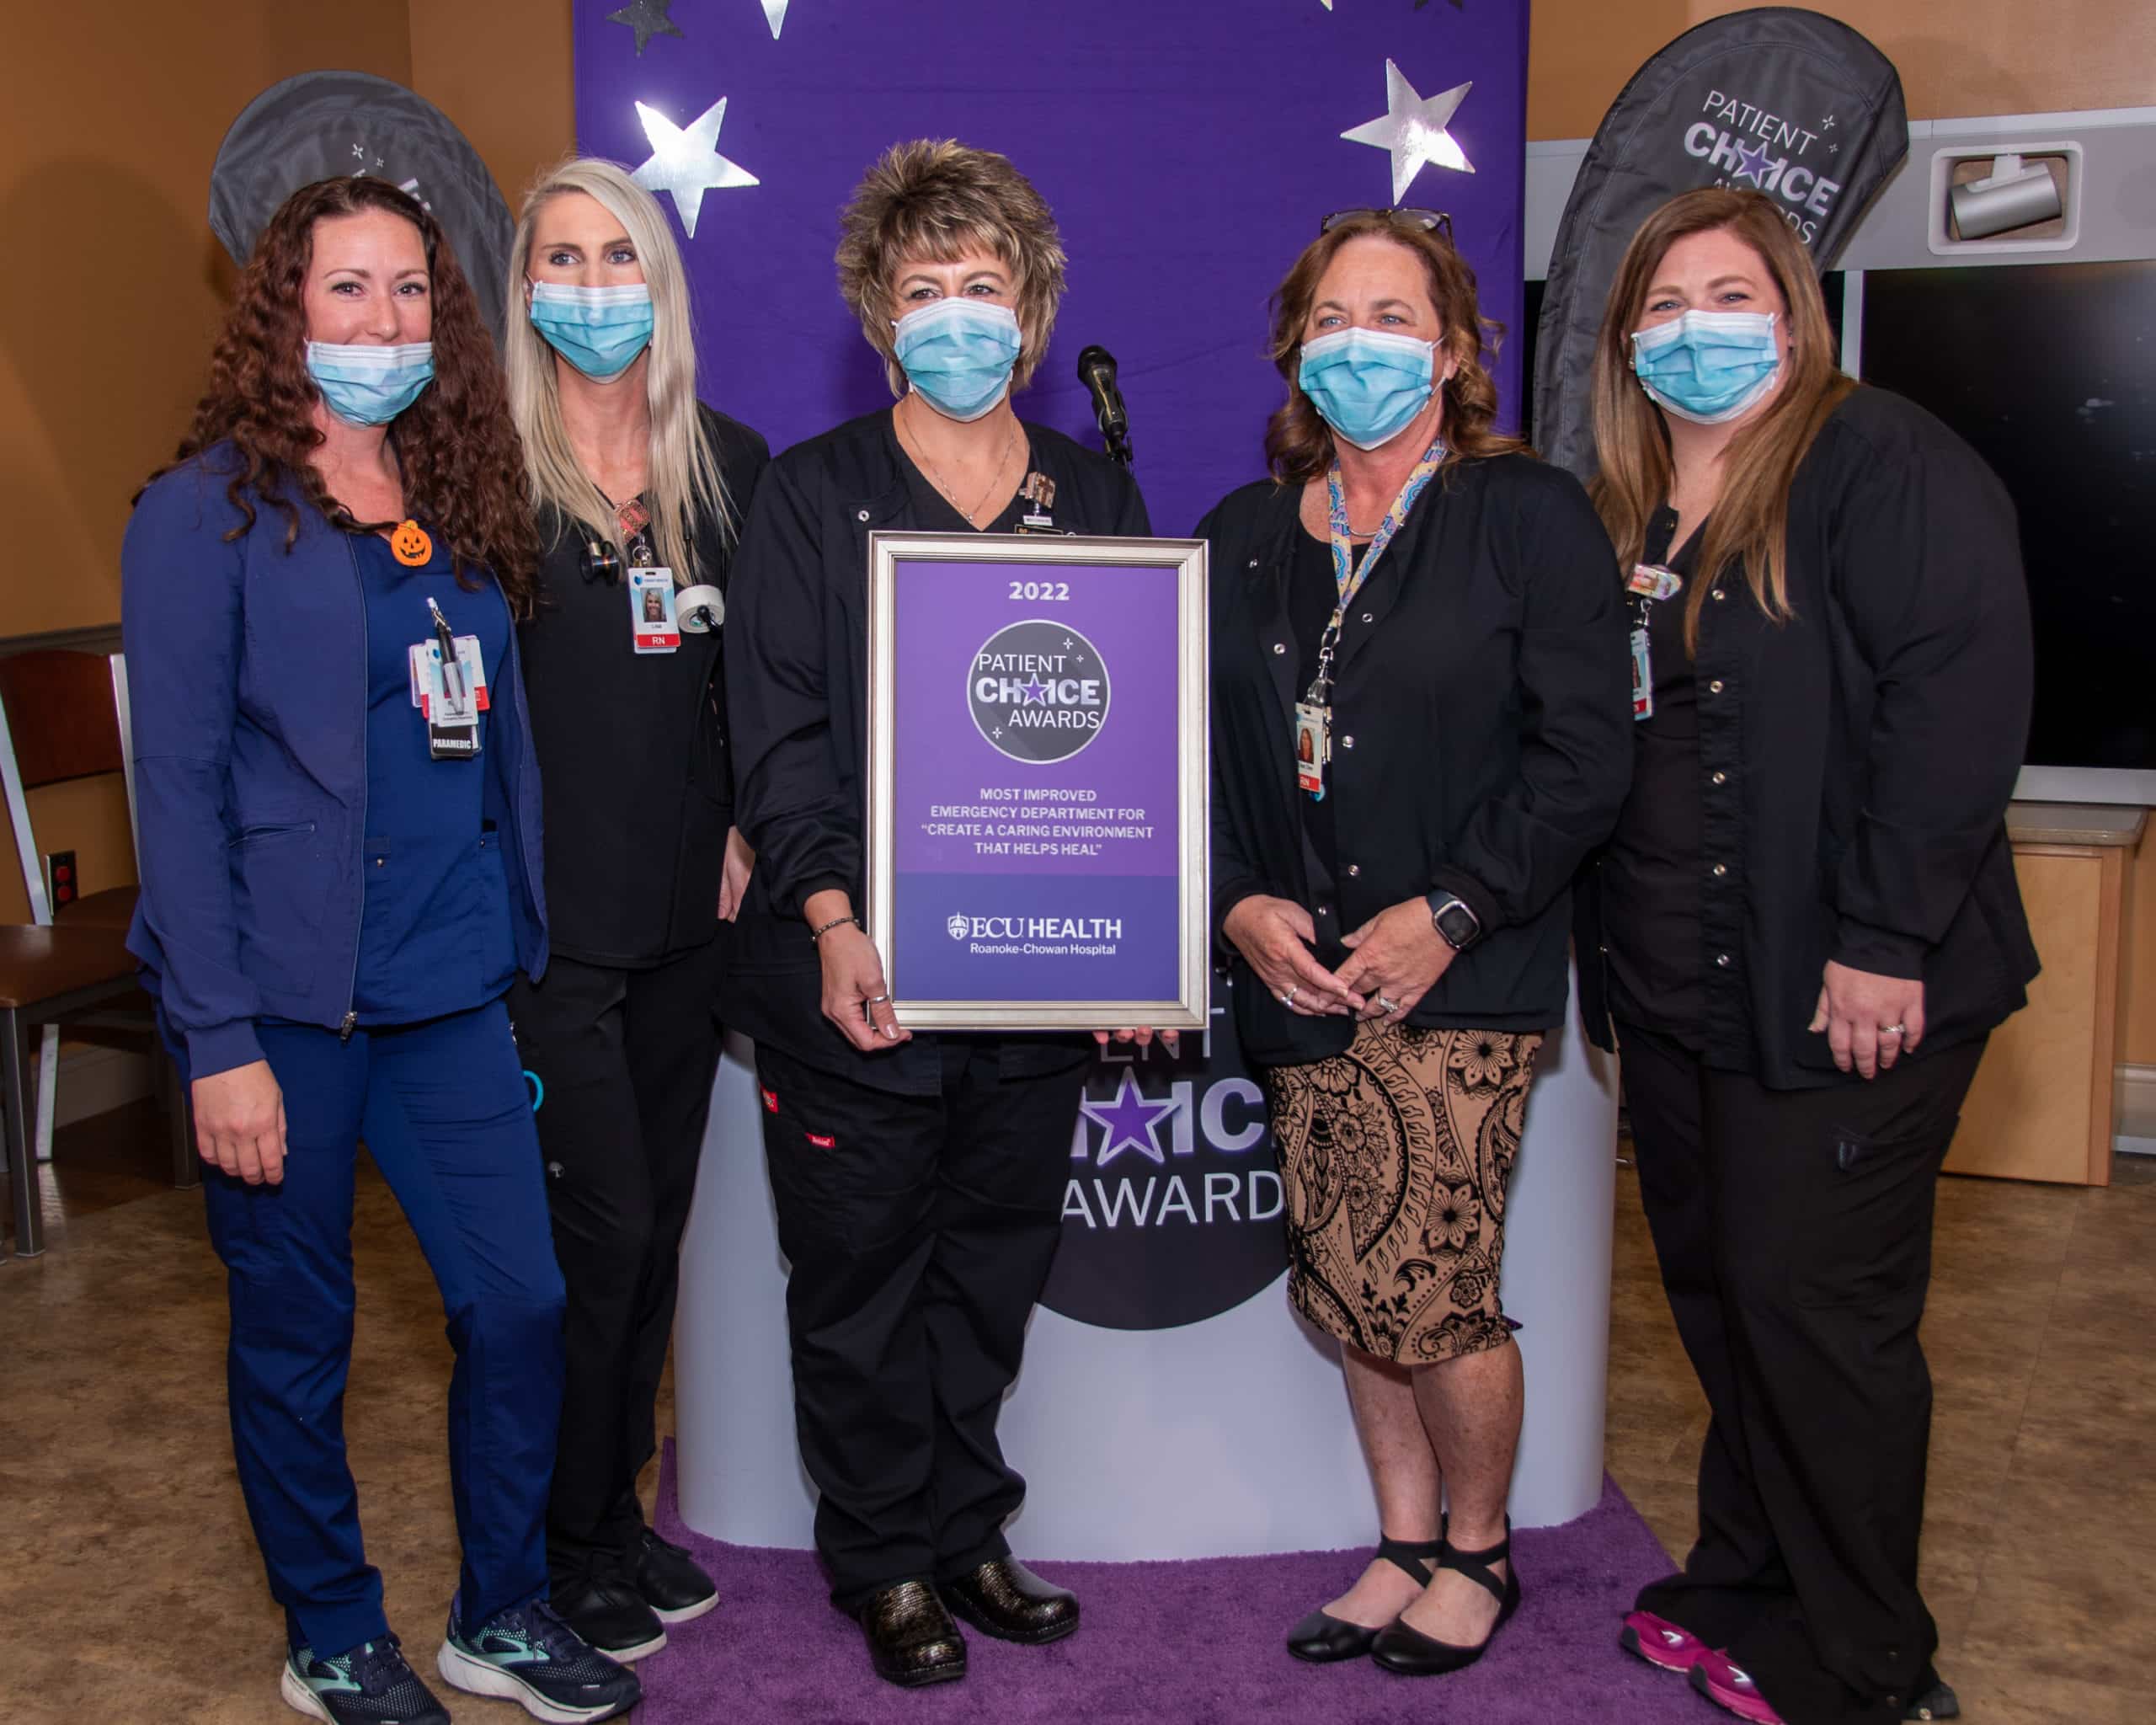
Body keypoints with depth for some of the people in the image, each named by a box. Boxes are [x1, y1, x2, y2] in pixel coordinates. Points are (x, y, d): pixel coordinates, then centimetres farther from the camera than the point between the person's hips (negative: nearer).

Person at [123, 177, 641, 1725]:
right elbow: (179, 783, -10)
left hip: (450, 995, 5)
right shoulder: (208, 512, -6)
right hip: (285, 1001, -5)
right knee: (298, 1336, 9)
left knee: (521, 1304, 7)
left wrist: (519, 953, 9)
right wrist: (220, 1040, -14)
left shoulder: (461, 506, 10)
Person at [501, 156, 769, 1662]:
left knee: (655, 1224, 13)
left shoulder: (729, 466, 8)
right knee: (600, 1228, -1)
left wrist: (747, 828, 2)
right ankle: (564, 1548, 20)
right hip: (543, 916, -4)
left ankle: (620, 1512, 31)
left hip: (685, 912, 5)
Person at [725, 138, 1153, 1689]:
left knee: (994, 1270, 15)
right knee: (863, 1283, 9)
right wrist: (832, 921, -20)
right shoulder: (812, 497, 0)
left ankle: (967, 1528, 34)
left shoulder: (1097, 499, 10)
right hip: (860, 977, -3)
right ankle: (885, 1559, 28)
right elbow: (780, 732, -7)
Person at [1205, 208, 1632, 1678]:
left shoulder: (1530, 516, -2)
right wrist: (1241, 900, -3)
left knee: (1425, 1288, -6)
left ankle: (1480, 1547, 21)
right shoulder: (1245, 536, 13)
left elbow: (1586, 759, -7)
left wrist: (1445, 913, -14)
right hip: (1301, 978, 5)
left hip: (1463, 979, -4)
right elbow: (1200, 752, 13)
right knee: (1345, 1288, 8)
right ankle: (1406, 1546, 29)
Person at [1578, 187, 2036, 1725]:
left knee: (1813, 1304, 0)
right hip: (1672, 990, 8)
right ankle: (1744, 1586, 34)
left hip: (1840, 993, -7)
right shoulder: (1626, 511, 14)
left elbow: (1960, 695, -20)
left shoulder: (1886, 462, -10)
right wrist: (1608, 950, 11)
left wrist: (1885, 940, -23)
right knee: (1715, 1288, 16)